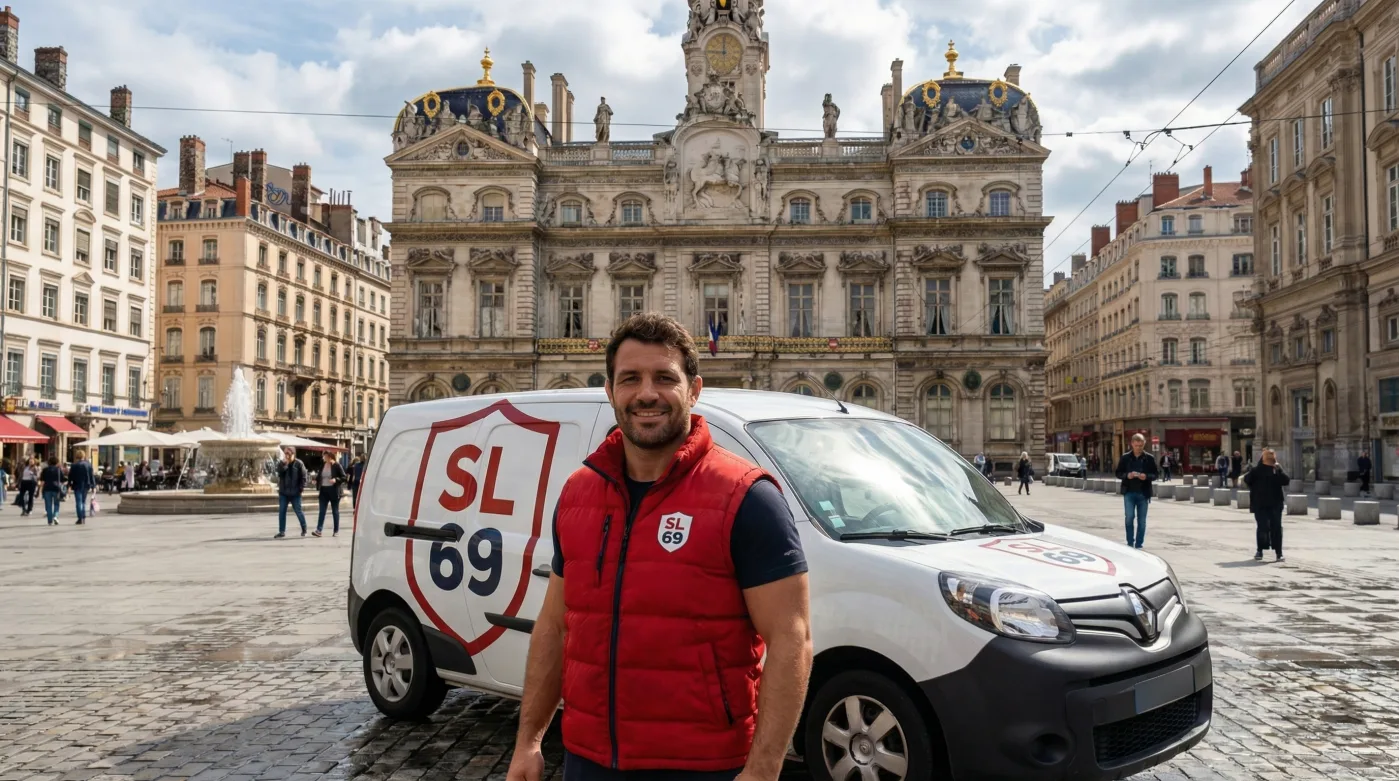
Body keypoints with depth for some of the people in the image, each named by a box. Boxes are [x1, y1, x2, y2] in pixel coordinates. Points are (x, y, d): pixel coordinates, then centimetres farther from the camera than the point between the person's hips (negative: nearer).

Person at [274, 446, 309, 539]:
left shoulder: (298, 463, -6)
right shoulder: (281, 463, 3)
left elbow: (303, 476, -5)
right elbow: (279, 472, -17)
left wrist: (302, 487, -11)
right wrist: (284, 462, -27)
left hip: (295, 493, -4)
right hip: (283, 492, 4)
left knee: (298, 511, 3)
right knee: (281, 511, 4)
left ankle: (304, 529, 20)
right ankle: (282, 531, 10)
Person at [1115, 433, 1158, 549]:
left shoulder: (1149, 458, 3)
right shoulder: (1125, 457, 3)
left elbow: (1154, 474, 5)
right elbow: (1118, 473, 6)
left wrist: (1146, 476, -16)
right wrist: (1127, 475, -15)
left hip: (1143, 493, 1)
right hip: (1129, 492, -1)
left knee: (1142, 520, 6)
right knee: (1129, 517, -8)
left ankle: (1138, 544, 15)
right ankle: (1130, 543, 3)